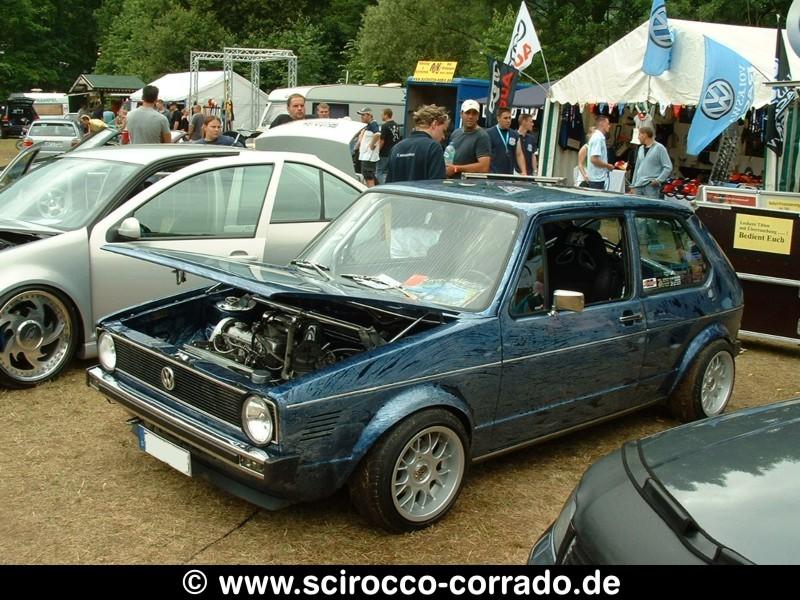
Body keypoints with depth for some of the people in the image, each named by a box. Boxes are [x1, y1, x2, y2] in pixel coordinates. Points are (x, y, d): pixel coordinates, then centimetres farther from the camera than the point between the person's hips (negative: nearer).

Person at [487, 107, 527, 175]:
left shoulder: (515, 135, 11)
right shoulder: (489, 134, -3)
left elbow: (519, 155, 12)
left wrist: (524, 172, 0)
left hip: (510, 175, 4)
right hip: (493, 175, -4)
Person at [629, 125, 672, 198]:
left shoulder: (659, 148, -3)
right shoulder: (641, 148, 17)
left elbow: (668, 167, -6)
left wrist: (658, 180, -15)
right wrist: (633, 185, 18)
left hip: (651, 186, -6)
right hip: (638, 186, 6)